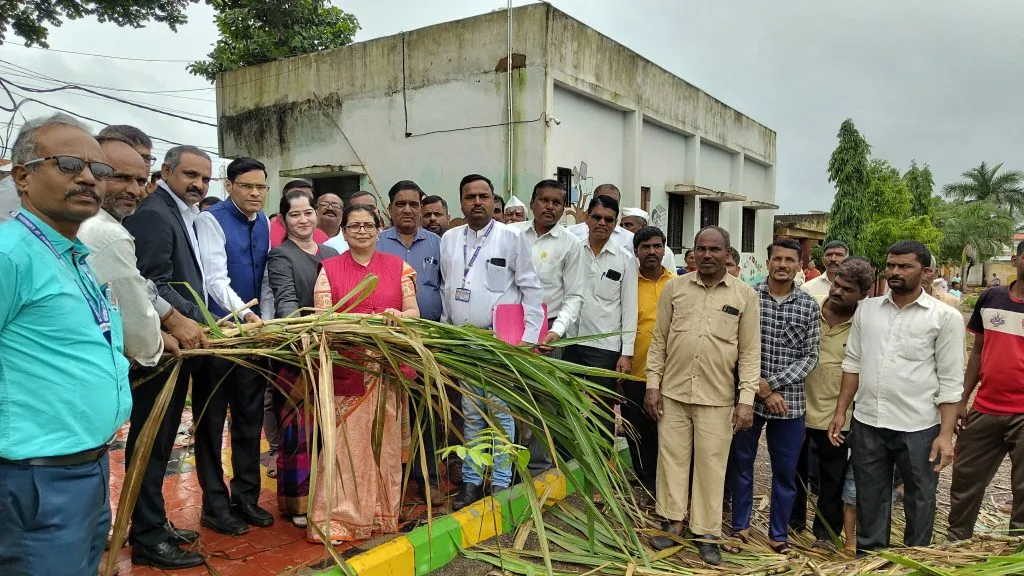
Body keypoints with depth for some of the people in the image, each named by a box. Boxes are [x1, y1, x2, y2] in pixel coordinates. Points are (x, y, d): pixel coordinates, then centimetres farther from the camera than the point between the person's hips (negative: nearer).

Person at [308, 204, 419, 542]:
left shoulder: (397, 266, 9)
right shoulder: (329, 268, 6)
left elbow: (413, 312, 5)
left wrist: (398, 316, -18)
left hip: (386, 371, 2)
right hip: (345, 370, -1)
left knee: (384, 442, 8)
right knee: (344, 443, -2)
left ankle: (383, 515, 22)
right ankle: (338, 519, 6)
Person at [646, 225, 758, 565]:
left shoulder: (745, 295, -1)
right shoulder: (674, 287, 2)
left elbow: (750, 351, -1)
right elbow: (659, 339, 6)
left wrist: (746, 399, -7)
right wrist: (653, 384, 1)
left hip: (718, 397, -1)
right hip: (673, 391, 2)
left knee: (711, 465, 7)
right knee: (672, 458, 10)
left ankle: (706, 533, 21)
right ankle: (673, 523, 26)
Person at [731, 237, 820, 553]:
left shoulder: (809, 306, 1)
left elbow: (810, 357, -2)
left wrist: (772, 383, -12)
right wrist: (760, 388, -13)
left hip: (790, 401, 1)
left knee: (785, 471, 11)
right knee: (742, 463, 12)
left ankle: (779, 533, 27)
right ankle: (740, 525, 29)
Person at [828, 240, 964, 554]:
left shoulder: (945, 317, -5)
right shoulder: (867, 308, 5)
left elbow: (951, 382, -6)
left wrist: (946, 434, -11)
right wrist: (840, 412, 6)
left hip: (918, 428, -3)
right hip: (867, 423, 3)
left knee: (919, 501, 14)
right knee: (870, 499, 15)